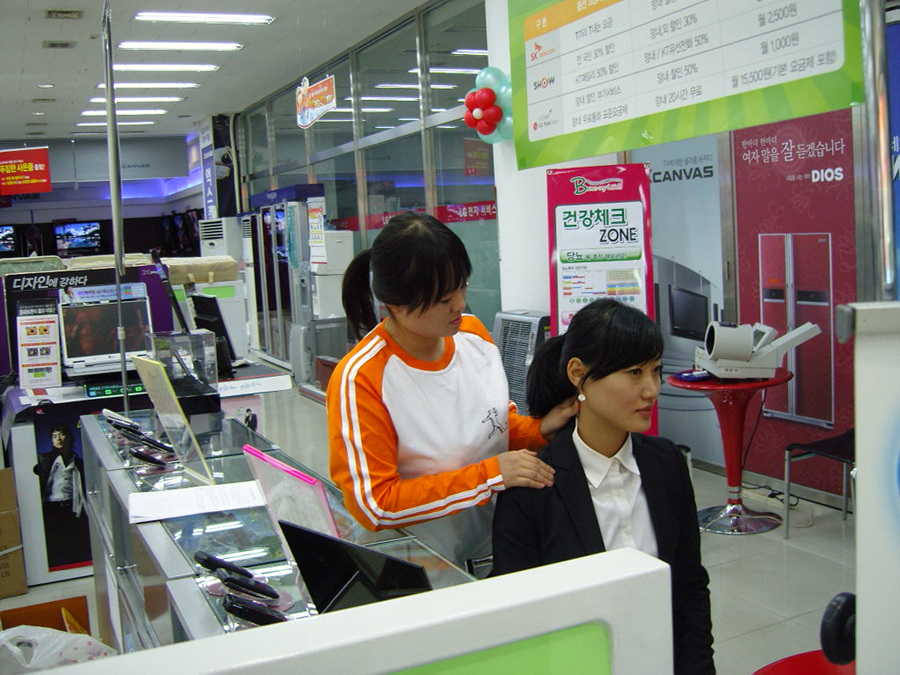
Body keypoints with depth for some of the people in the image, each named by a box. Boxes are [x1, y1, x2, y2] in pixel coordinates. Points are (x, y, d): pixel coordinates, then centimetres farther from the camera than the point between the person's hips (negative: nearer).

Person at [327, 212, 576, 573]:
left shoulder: (473, 333, 4)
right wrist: (490, 474, -18)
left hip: (500, 544, 5)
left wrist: (539, 429, -4)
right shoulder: (358, 380, -17)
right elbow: (374, 505, -17)